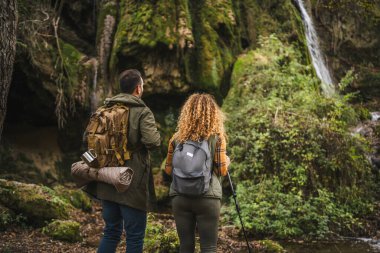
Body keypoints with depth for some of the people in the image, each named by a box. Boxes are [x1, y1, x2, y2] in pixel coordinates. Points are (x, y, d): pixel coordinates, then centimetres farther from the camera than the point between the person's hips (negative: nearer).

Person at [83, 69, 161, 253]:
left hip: (107, 182, 6)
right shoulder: (143, 112, -10)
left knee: (111, 232, 19)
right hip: (132, 184, -6)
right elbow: (153, 141, -23)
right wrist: (136, 144, -2)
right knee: (134, 237, 5)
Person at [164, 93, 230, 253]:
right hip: (207, 197, -3)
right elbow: (222, 171, -4)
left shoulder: (177, 137, 5)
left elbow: (168, 170, 9)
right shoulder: (216, 137, -2)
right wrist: (227, 161, 17)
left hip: (180, 197, 3)